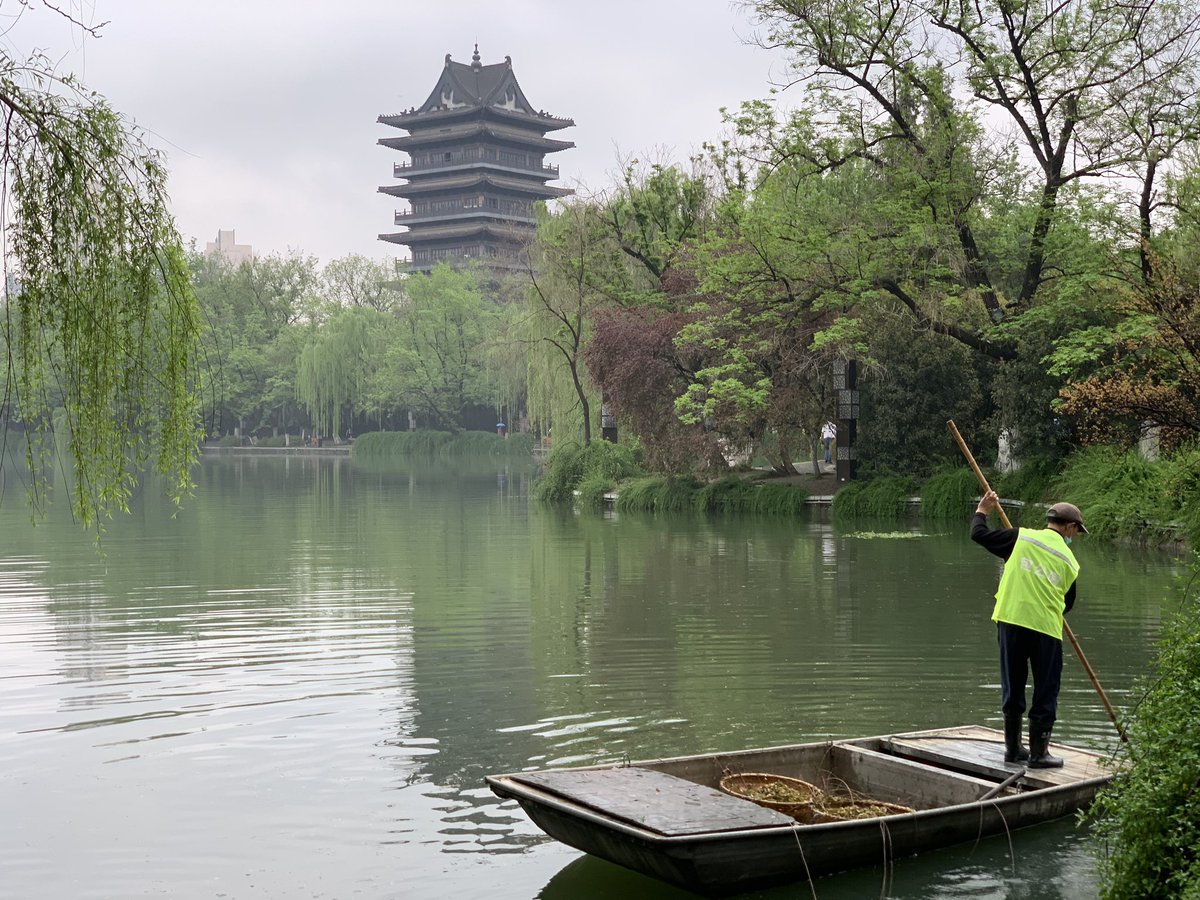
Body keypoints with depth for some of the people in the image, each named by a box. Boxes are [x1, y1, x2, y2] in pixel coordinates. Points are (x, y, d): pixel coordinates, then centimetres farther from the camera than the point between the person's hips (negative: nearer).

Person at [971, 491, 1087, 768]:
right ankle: (1038, 753, 13)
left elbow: (978, 534, 6)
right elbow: (1067, 604, 16)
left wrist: (982, 510, 25)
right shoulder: (1069, 561, 5)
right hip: (1046, 629, -2)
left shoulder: (1022, 537, 1)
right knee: (1045, 692, 10)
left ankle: (1013, 748, 22)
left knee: (1012, 688, 14)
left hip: (1011, 621, 2)